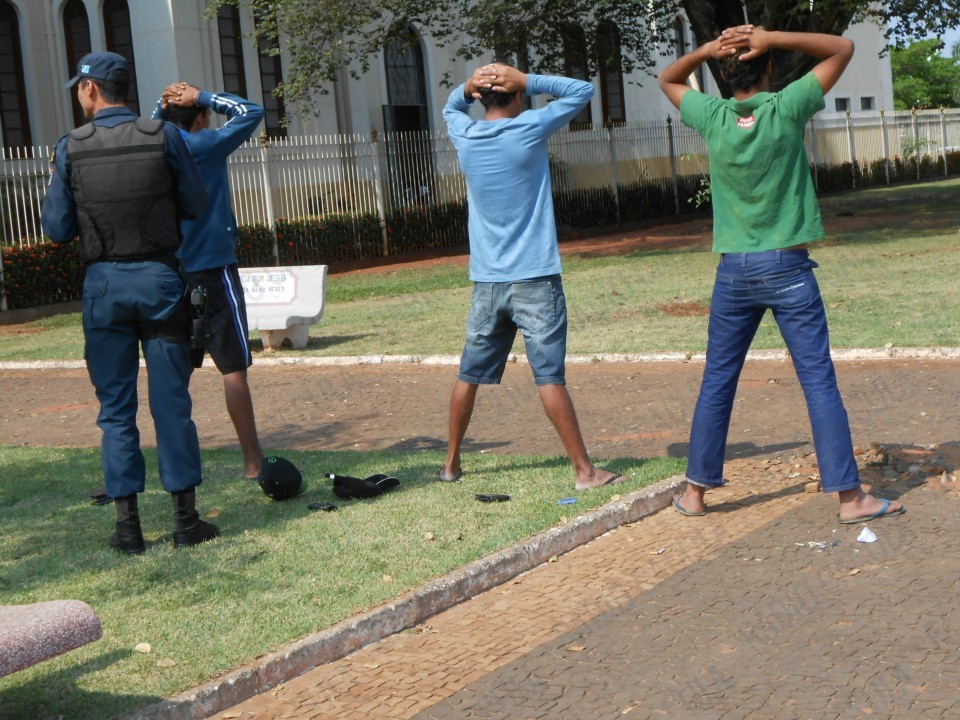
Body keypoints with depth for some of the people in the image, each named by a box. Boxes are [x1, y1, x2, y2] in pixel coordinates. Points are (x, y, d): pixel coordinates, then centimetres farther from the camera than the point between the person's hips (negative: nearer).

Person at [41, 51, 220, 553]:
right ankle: (185, 519, 8)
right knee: (171, 402, 5)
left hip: (104, 282, 0)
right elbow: (194, 205, 3)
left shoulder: (71, 148, -4)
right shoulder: (164, 137, -4)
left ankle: (128, 525, 8)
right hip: (158, 276, 0)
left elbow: (57, 228, -2)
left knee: (115, 407, 7)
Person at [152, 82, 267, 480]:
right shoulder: (205, 146, -11)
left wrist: (163, 104, 15)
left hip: (174, 276, 7)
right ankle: (253, 461, -1)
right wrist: (201, 97, -2)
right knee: (234, 366, -3)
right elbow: (251, 112, -6)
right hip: (213, 270, -7)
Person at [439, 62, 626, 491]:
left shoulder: (466, 137, 5)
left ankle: (451, 462, 23)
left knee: (469, 374, 13)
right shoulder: (529, 130, -8)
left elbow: (450, 109, 28)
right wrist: (526, 81, -4)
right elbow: (581, 91, 2)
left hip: (486, 282, 5)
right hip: (534, 279, -5)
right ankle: (584, 470, -4)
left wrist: (467, 88, 7)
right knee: (549, 376, -8)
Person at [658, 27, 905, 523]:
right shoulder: (786, 109, -8)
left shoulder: (712, 117, -1)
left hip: (733, 272, 3)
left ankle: (696, 491, 18)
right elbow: (842, 48, 2)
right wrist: (772, 38, -6)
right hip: (788, 268, -3)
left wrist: (706, 50, 2)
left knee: (717, 383, 12)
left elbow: (667, 79, 20)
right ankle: (849, 496, 0)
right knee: (819, 382, -1)